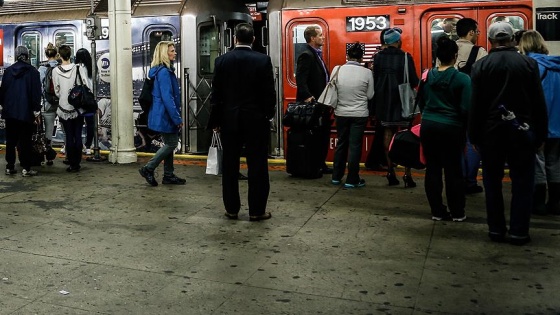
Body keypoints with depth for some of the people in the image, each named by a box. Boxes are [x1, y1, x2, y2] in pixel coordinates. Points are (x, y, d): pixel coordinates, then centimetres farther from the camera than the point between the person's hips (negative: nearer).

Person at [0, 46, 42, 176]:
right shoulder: (32, 71, -7)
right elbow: (36, 92, -9)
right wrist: (36, 111, -6)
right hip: (26, 112, -3)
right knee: (25, 140, 0)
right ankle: (26, 168, 1)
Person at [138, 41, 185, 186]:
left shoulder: (165, 70, 14)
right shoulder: (164, 72, -18)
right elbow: (167, 98, -22)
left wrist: (176, 117, 19)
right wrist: (177, 118, -20)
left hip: (163, 114, 10)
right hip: (166, 114, -10)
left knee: (170, 144, 13)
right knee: (171, 143, -3)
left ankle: (168, 175, 18)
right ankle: (148, 169, 3)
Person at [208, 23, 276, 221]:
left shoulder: (222, 60, -1)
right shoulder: (263, 60, -6)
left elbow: (216, 93, 1)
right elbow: (269, 92, -6)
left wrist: (215, 120, 9)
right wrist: (268, 115, 7)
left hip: (229, 120, 2)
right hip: (256, 120, -2)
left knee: (230, 166, 10)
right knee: (257, 166, 4)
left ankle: (231, 209, 16)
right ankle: (256, 210, 8)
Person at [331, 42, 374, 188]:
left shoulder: (338, 70, -5)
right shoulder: (367, 72, -10)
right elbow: (370, 95, -3)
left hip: (341, 113, 3)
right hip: (359, 114, -3)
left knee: (341, 144, 15)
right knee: (355, 146, 3)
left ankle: (336, 176, 24)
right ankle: (352, 180, 7)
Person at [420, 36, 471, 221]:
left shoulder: (427, 76, 3)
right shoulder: (462, 79, -10)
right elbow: (466, 108, -12)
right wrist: (465, 129, 3)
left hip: (428, 126, 4)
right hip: (452, 128, -3)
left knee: (432, 169, 8)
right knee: (453, 170, 6)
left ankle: (437, 211, 15)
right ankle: (457, 213, 16)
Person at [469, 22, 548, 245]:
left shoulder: (480, 66, -4)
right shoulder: (529, 64, -3)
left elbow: (475, 105, -4)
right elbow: (539, 103, -1)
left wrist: (474, 135, 3)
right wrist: (540, 134, 6)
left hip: (491, 131, 0)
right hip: (521, 130, 0)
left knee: (492, 182, 11)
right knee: (522, 182, 8)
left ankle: (496, 230, 16)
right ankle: (518, 232, 10)